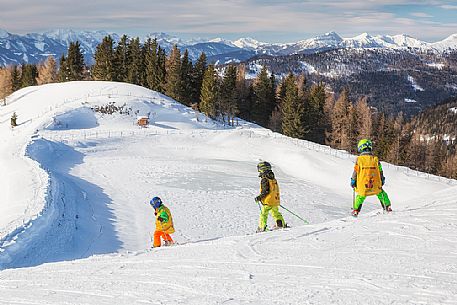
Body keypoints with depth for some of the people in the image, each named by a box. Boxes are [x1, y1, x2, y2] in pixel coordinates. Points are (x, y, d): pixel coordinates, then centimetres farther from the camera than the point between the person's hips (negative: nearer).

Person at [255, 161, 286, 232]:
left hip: (268, 201, -8)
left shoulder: (264, 179, -15)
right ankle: (282, 224, 21)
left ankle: (262, 228, -6)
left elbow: (265, 191, -20)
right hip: (275, 200, 8)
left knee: (263, 214, -2)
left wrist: (259, 197, -12)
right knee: (275, 213, 20)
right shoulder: (273, 179, 12)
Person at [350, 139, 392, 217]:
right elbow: (380, 171, 6)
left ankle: (355, 211, 22)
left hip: (362, 186, -1)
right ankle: (387, 207, 24)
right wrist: (382, 180, 21)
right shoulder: (375, 159, 0)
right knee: (381, 194, 24)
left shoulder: (359, 159, -5)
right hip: (375, 185, 1)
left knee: (360, 197, 21)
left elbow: (355, 171, -1)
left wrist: (353, 181, 11)